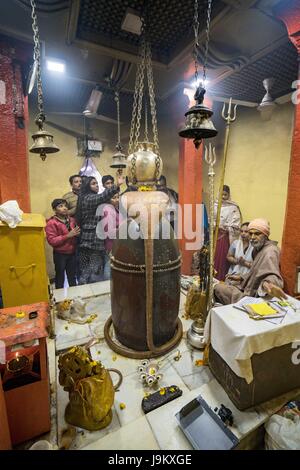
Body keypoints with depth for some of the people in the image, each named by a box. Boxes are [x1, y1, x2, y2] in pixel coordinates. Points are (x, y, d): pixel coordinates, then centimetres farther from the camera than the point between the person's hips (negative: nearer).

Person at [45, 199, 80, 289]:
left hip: (72, 253, 5)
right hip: (60, 254, -5)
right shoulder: (51, 223, -14)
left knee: (72, 275, 20)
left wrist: (77, 233, -6)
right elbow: (51, 241, -20)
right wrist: (68, 236, -26)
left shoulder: (72, 220, 1)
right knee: (60, 276, 13)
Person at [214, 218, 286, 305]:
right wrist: (241, 277, 24)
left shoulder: (269, 251, -24)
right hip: (250, 290, 10)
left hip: (254, 297, -10)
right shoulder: (258, 248, 8)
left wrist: (267, 284, -63)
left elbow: (271, 274, -42)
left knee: (217, 287, -2)